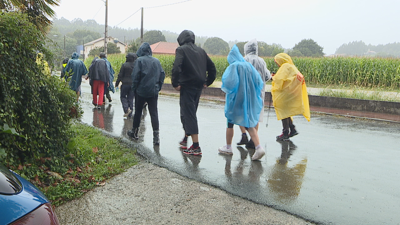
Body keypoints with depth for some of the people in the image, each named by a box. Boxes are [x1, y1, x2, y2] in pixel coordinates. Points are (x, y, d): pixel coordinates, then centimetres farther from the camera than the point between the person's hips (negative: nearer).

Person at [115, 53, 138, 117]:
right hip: (133, 84, 3)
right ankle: (129, 113, 10)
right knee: (130, 98, 9)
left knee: (123, 97, 11)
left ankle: (127, 109, -12)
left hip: (125, 83, -3)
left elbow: (120, 75, -5)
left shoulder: (124, 65, -8)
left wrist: (117, 83, 4)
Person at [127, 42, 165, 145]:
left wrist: (134, 88, 0)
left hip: (141, 91, -3)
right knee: (154, 113, 0)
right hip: (154, 92, 3)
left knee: (138, 112, 13)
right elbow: (162, 74, 9)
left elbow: (135, 75, -10)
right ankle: (156, 136, -8)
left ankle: (134, 132, 28)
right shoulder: (157, 61, 7)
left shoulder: (139, 60, -6)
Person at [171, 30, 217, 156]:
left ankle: (196, 147, -7)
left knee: (189, 115, -4)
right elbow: (212, 68, 14)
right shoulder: (201, 50, 15)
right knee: (189, 112, 20)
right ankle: (185, 140, 33)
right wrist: (207, 82, 17)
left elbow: (176, 67, -21)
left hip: (187, 86, -7)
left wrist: (175, 83, -13)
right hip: (199, 87, 7)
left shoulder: (181, 49, -4)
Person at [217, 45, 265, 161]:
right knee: (249, 123, 8)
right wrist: (250, 91, 15)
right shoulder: (249, 66, 3)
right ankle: (258, 147, -6)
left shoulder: (233, 66, -12)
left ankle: (228, 147, 22)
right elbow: (259, 81, 3)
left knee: (230, 123, 11)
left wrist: (225, 89, -1)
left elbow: (229, 81, -21)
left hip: (235, 99, -5)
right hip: (248, 99, 5)